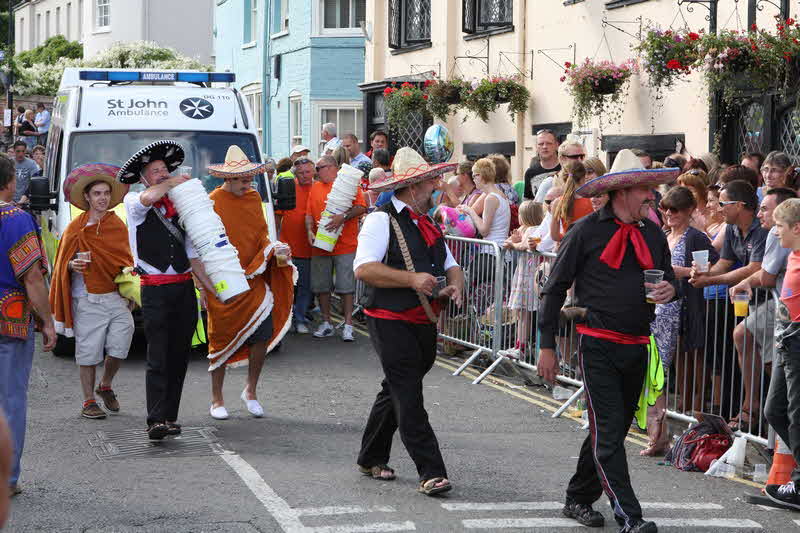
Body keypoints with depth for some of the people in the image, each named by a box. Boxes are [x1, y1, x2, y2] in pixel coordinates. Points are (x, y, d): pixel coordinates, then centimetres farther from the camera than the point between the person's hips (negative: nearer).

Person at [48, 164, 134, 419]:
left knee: (119, 345, -5)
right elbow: (62, 263, 6)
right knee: (89, 351, 0)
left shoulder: (118, 226, 10)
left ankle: (105, 386, 22)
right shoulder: (76, 228, 0)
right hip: (87, 300, -3)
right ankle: (88, 401, 13)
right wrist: (72, 266, -16)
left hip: (117, 297, 3)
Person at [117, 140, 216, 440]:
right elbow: (148, 198, -24)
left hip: (185, 287, 6)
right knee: (158, 358, -13)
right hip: (155, 289, -6)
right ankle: (156, 421, -17)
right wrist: (175, 183, -7)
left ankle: (169, 417, 12)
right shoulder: (133, 202, 2)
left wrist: (208, 284, 13)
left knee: (179, 356, 6)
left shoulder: (179, 207, 18)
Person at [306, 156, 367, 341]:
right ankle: (326, 323, 17)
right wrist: (310, 231, -6)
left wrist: (343, 216, -23)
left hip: (345, 245, -5)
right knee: (321, 286, 7)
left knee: (346, 287, -4)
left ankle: (348, 325, 0)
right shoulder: (315, 187, 13)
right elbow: (309, 214, 11)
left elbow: (361, 207, -9)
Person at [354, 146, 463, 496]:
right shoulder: (381, 220, -9)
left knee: (395, 393, 16)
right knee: (408, 398, -9)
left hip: (424, 324, 8)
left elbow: (451, 265, 21)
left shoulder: (427, 224, 18)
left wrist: (455, 285, -2)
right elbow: (364, 269, -18)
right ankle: (430, 472, -11)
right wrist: (411, 279, -23)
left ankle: (371, 459, 29)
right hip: (391, 322, -8)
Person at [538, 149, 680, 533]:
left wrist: (670, 290, -3)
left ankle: (578, 500, 30)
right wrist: (547, 347, -5)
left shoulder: (653, 234, 10)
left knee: (613, 430, 15)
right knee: (608, 433, -9)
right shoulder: (586, 232, -6)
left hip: (637, 348, 6)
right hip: (599, 346, -6)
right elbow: (554, 289, -2)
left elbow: (669, 277, 24)